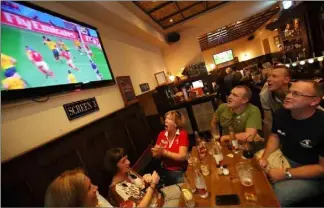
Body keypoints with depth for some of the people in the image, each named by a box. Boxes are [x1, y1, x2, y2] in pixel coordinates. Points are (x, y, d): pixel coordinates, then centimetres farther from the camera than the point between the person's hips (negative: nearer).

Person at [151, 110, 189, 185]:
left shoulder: (182, 134, -13)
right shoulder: (161, 134, -1)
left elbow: (182, 157, -19)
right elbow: (156, 155, 3)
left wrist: (164, 152, -22)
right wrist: (157, 152, -19)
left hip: (180, 171, -3)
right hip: (165, 170, 4)